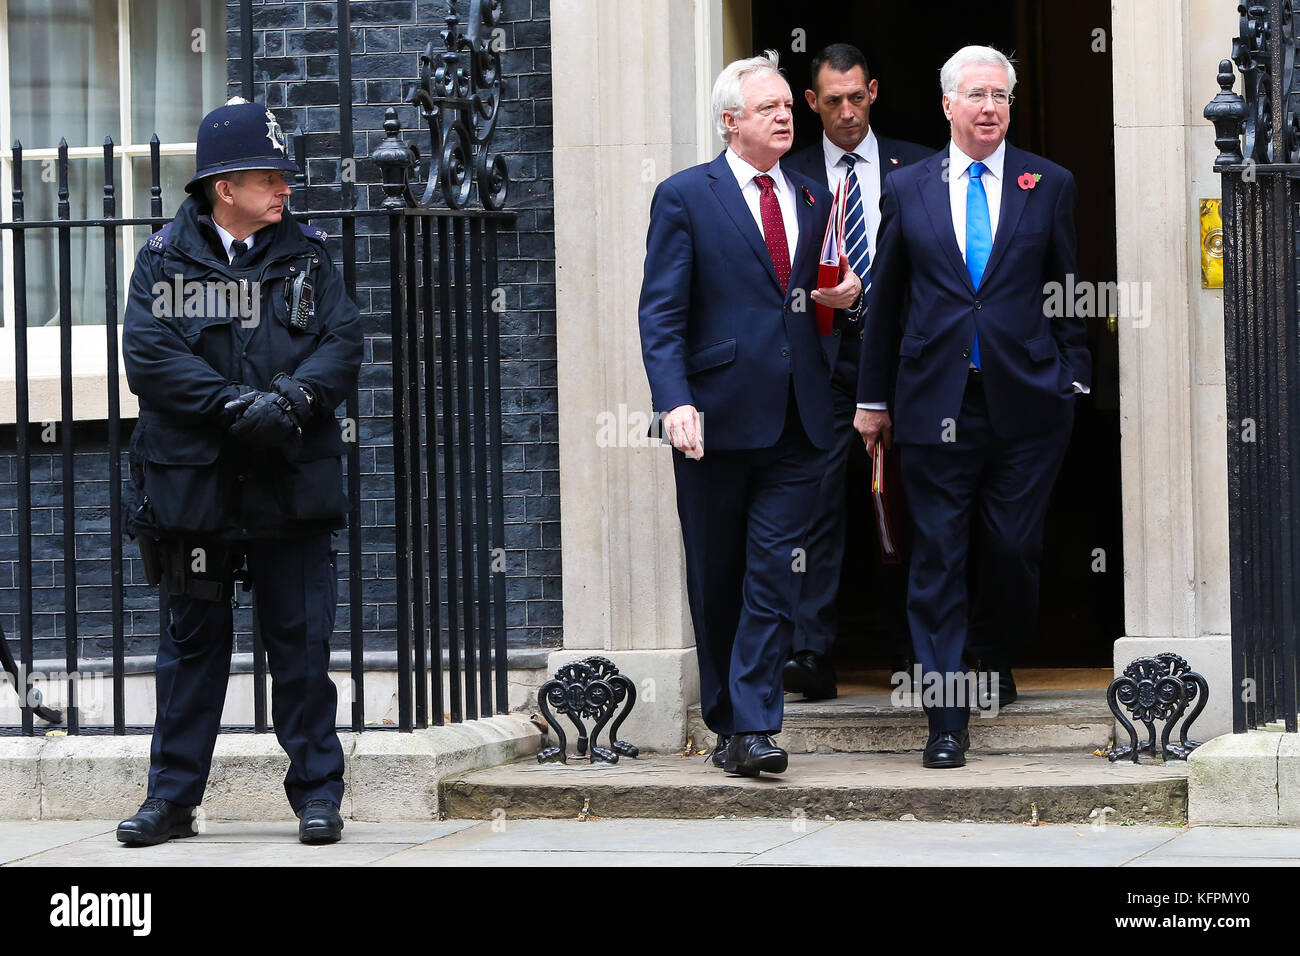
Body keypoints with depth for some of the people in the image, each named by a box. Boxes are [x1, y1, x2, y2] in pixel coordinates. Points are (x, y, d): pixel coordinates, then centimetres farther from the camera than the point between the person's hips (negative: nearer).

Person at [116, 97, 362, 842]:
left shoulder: (307, 256, 9)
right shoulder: (165, 259, 3)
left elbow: (344, 345, 0)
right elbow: (148, 355, -9)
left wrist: (292, 398, -18)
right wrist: (233, 406, -18)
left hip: (293, 481, 1)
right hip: (194, 481, -1)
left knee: (303, 640, 2)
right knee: (194, 639, 8)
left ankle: (319, 792, 10)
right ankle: (174, 796, 15)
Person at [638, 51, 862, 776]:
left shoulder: (815, 200, 15)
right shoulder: (685, 197, 1)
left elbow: (831, 295, 26)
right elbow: (662, 313, -5)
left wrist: (850, 296, 1)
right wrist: (676, 401, -17)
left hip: (797, 419, 3)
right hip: (719, 417, -3)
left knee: (774, 576, -6)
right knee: (715, 578, 7)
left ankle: (753, 729, -6)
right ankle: (725, 719, 19)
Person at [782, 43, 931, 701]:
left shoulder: (915, 167, 9)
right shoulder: (789, 175, 7)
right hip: (825, 354, -1)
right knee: (819, 501, -10)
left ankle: (909, 654, 16)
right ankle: (812, 654, -12)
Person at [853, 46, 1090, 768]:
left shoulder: (1049, 185, 6)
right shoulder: (907, 188, 7)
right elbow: (886, 299, 12)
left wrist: (1074, 380, 5)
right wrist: (873, 398, 13)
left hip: (1027, 404, 0)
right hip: (935, 403, 0)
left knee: (1015, 552, 2)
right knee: (938, 560, -2)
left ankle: (1000, 672, 28)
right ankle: (947, 721, 0)